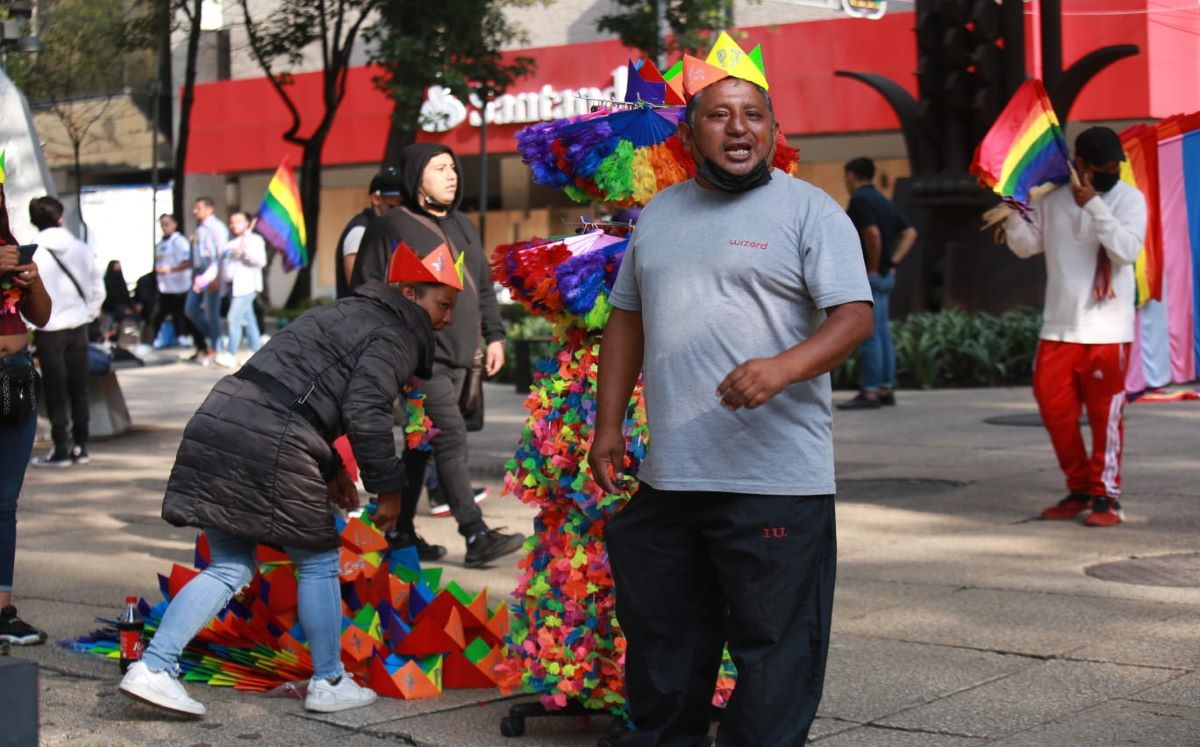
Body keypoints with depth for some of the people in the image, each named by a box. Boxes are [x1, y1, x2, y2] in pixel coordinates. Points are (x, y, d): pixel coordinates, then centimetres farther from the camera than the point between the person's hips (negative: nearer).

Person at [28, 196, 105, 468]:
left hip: (49, 330, -3)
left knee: (56, 391, 3)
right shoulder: (82, 249, -1)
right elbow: (98, 289, 4)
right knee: (79, 389, 11)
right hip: (78, 326, 3)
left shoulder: (32, 254, -11)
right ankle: (80, 446, 15)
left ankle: (61, 449, 4)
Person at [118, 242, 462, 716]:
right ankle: (328, 684, 19)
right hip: (270, 448, -9)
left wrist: (331, 468, 31)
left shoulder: (343, 314, 28)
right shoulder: (393, 337, -1)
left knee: (230, 568, 13)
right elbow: (365, 414, -14)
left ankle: (152, 667, 4)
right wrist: (387, 488, -4)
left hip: (218, 421, 9)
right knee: (318, 563, 9)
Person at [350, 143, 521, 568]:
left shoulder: (463, 227, 19)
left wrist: (494, 335, 18)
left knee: (423, 445, 12)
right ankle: (477, 537, -15)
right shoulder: (390, 228, -4)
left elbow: (484, 287, 26)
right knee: (451, 438, -14)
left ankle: (401, 533, 19)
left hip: (459, 358, 8)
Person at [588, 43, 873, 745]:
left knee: (774, 646, -1)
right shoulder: (658, 214, 15)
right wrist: (608, 426, 14)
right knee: (661, 638, 17)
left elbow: (855, 315, -11)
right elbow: (627, 321, 21)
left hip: (775, 480, -6)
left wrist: (784, 366, -29)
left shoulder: (808, 209, -3)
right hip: (666, 477, 6)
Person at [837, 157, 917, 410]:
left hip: (868, 275, -9)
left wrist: (873, 267, -15)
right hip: (886, 275, 9)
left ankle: (870, 392, -8)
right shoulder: (884, 201, 16)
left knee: (869, 334, -8)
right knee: (882, 332, 11)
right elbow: (910, 232, 18)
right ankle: (886, 389, 15)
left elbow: (873, 233, -25)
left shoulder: (859, 199, -12)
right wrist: (894, 260, 10)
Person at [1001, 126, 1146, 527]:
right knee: (1054, 407, 5)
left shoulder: (1129, 198, -2)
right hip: (1059, 326, 4)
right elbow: (1027, 246, 9)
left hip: (1107, 329, -3)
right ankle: (1079, 489, 20)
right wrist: (1011, 211, -7)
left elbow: (1127, 250, -15)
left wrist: (1094, 206, -20)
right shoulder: (1053, 199, 7)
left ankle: (1106, 495, 12)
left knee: (1105, 414, -1)